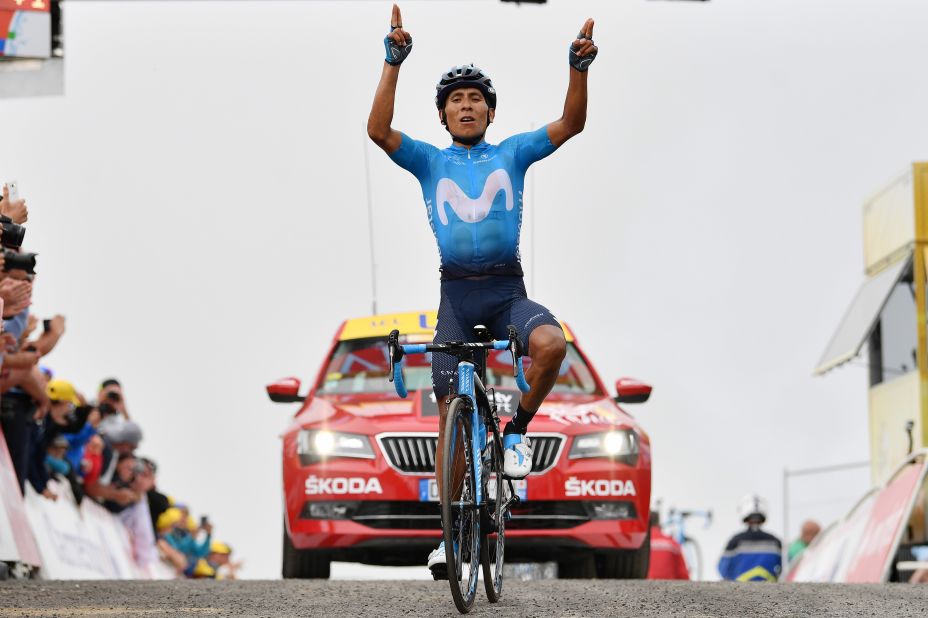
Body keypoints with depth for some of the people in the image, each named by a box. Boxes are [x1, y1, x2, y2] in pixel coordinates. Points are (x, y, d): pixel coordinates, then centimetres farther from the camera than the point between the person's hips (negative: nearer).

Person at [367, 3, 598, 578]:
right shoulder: (429, 161, 8)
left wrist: (579, 67, -18)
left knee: (551, 343, -33)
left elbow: (571, 124, -2)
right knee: (452, 414, 0)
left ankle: (518, 430, -8)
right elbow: (379, 130, -9)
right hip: (457, 291, 1)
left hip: (508, 288, 0)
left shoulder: (512, 154, 9)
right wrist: (394, 63, -19)